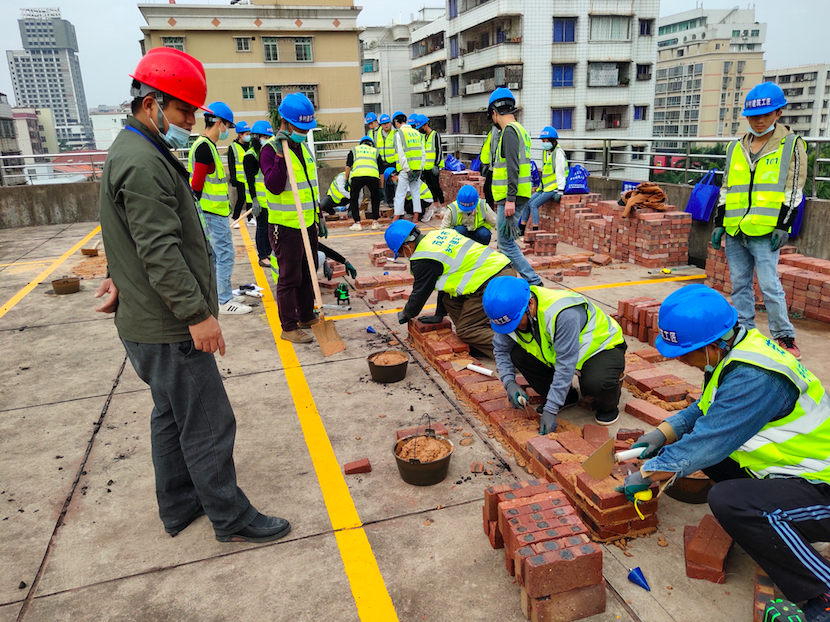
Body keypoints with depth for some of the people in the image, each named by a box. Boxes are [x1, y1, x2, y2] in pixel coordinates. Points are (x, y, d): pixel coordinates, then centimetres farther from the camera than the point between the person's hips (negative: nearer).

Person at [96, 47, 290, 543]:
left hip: (153, 321, 11)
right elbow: (161, 251, -26)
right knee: (209, 425, 0)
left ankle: (180, 505, 36)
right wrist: (198, 314, -24)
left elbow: (137, 237, 22)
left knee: (172, 416, 20)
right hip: (168, 329, -11)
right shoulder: (143, 163, -20)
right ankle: (232, 519, 14)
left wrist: (122, 276, 23)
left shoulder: (136, 152, 16)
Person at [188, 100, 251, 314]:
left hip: (216, 211, 11)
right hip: (212, 213, -11)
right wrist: (200, 214, -19)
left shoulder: (207, 146, 16)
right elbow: (196, 184, -21)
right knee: (226, 254, -7)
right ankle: (225, 301, -1)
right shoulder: (204, 147, -16)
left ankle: (221, 295, 25)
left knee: (216, 255, 16)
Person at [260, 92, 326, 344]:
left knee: (307, 273, 16)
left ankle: (306, 316, 31)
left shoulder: (303, 146, 14)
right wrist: (281, 155, -29)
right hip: (286, 226, -8)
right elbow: (274, 186, -25)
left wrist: (319, 215, 20)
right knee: (289, 277, -1)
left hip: (308, 223, 8)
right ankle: (289, 327, 9)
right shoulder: (270, 149, -11)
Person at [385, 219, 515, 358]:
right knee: (449, 300, 16)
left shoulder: (423, 260, -9)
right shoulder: (438, 234, 18)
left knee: (465, 331, -2)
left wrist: (406, 314, 25)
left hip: (493, 282, -10)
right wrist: (439, 315, 29)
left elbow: (420, 294, 4)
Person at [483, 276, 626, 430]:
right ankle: (567, 396, 4)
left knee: (596, 384, -38)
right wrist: (509, 382, -16)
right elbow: (501, 349, 0)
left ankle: (609, 403, 2)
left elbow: (565, 365, -36)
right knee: (518, 355, -16)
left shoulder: (563, 313, -40)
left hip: (602, 346, -6)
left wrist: (550, 410, -32)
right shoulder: (511, 313, -18)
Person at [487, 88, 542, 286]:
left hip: (511, 198, -10)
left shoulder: (510, 130, -12)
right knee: (507, 241, 16)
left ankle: (534, 282, -8)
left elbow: (513, 168, -22)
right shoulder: (519, 129, 19)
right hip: (511, 197, 10)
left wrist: (510, 199, -26)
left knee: (506, 243, -8)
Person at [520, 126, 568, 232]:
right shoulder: (545, 152, 15)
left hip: (554, 187, -9)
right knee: (527, 203, 2)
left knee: (534, 204, -20)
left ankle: (535, 230, -17)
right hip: (545, 187, 9)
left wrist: (560, 191, -19)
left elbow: (560, 173, -16)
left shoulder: (558, 152, -12)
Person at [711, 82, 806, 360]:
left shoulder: (791, 145, 4)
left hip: (765, 232, -5)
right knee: (739, 284, 8)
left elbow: (793, 190, -1)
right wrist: (719, 223, 11)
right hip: (734, 231, 5)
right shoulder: (736, 148, 16)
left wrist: (783, 226, -10)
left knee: (769, 285, -9)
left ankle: (785, 337, 3)